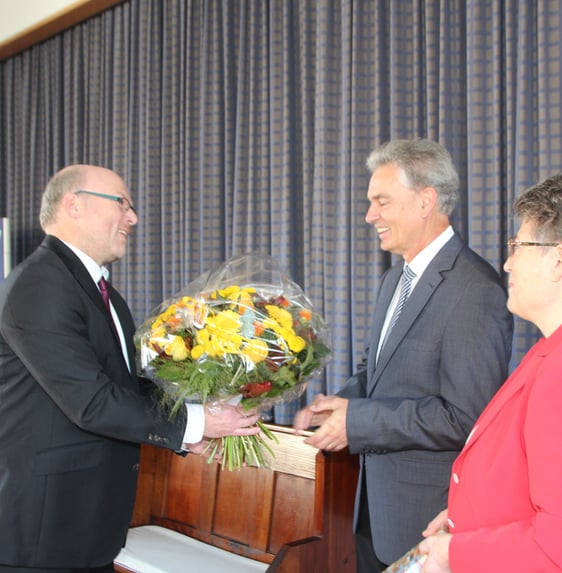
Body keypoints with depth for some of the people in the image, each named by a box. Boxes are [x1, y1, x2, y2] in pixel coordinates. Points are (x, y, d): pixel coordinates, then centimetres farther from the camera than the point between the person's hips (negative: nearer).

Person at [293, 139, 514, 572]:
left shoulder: (476, 291, -22)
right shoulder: (395, 279, 10)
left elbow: (464, 417, -25)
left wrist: (357, 421, -21)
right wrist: (339, 402, -2)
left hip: (429, 514, -8)